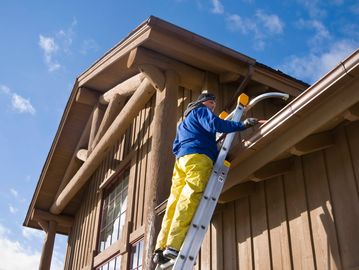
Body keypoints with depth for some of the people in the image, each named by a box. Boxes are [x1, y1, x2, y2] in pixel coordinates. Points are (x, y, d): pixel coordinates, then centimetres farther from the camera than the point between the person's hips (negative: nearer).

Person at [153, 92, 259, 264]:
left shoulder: (184, 122, 38)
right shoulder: (201, 110, 12)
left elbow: (176, 147, 35)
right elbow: (214, 124, -9)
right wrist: (242, 125, -8)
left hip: (181, 159, 8)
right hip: (198, 158, -8)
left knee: (175, 202, -2)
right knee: (189, 200, -20)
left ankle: (161, 248, -11)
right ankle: (174, 246, -32)